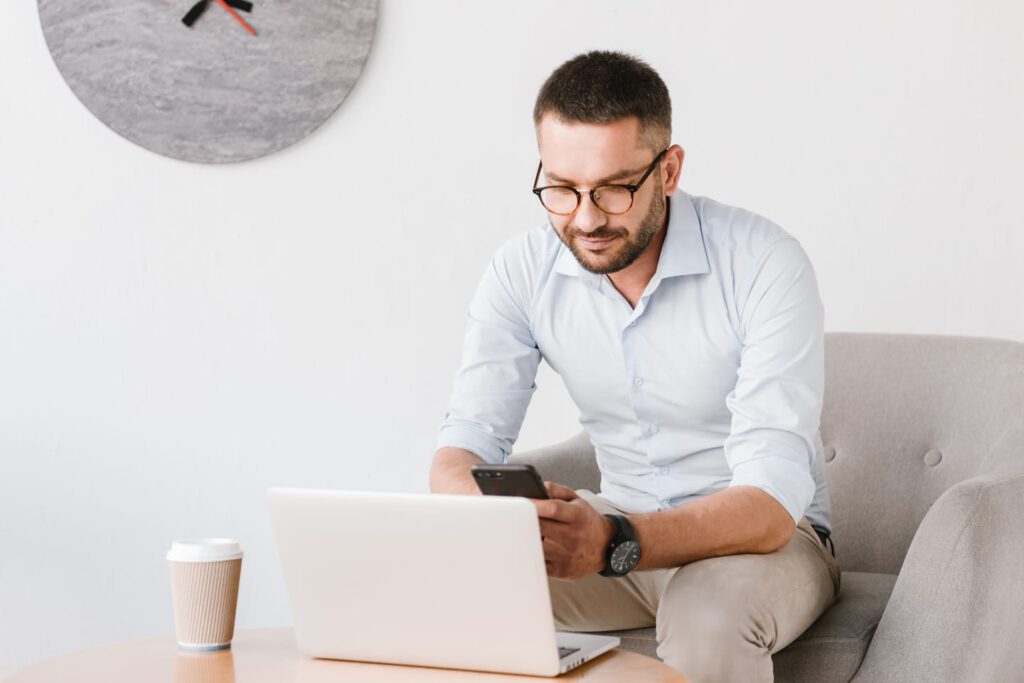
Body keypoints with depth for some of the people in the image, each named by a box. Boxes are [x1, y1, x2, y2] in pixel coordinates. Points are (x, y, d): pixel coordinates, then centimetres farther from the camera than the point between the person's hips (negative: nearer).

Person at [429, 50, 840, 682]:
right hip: (615, 529, 4)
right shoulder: (524, 272, -8)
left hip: (762, 536, -3)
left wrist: (615, 542, -48)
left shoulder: (765, 265, -22)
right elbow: (464, 447, -10)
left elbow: (769, 504, -29)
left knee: (707, 613, -37)